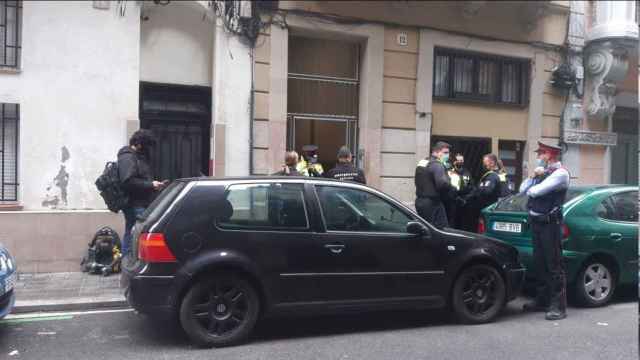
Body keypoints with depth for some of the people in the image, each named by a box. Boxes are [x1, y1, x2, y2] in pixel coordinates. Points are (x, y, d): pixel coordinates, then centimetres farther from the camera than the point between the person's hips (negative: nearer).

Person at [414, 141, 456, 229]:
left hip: (420, 201, 10)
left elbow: (417, 181, 21)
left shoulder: (421, 163, 16)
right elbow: (443, 184, -27)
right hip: (433, 202, -10)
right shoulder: (437, 165, -14)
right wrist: (453, 189, -11)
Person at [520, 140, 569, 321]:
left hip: (550, 223, -9)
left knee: (554, 265, -5)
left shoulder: (560, 173, -12)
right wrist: (533, 176, -4)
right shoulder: (542, 171, 15)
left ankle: (559, 306, 0)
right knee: (539, 263, 15)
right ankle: (542, 300, 27)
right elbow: (523, 189, 12)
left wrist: (529, 190, 0)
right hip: (536, 222, 9)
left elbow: (536, 191, -22)